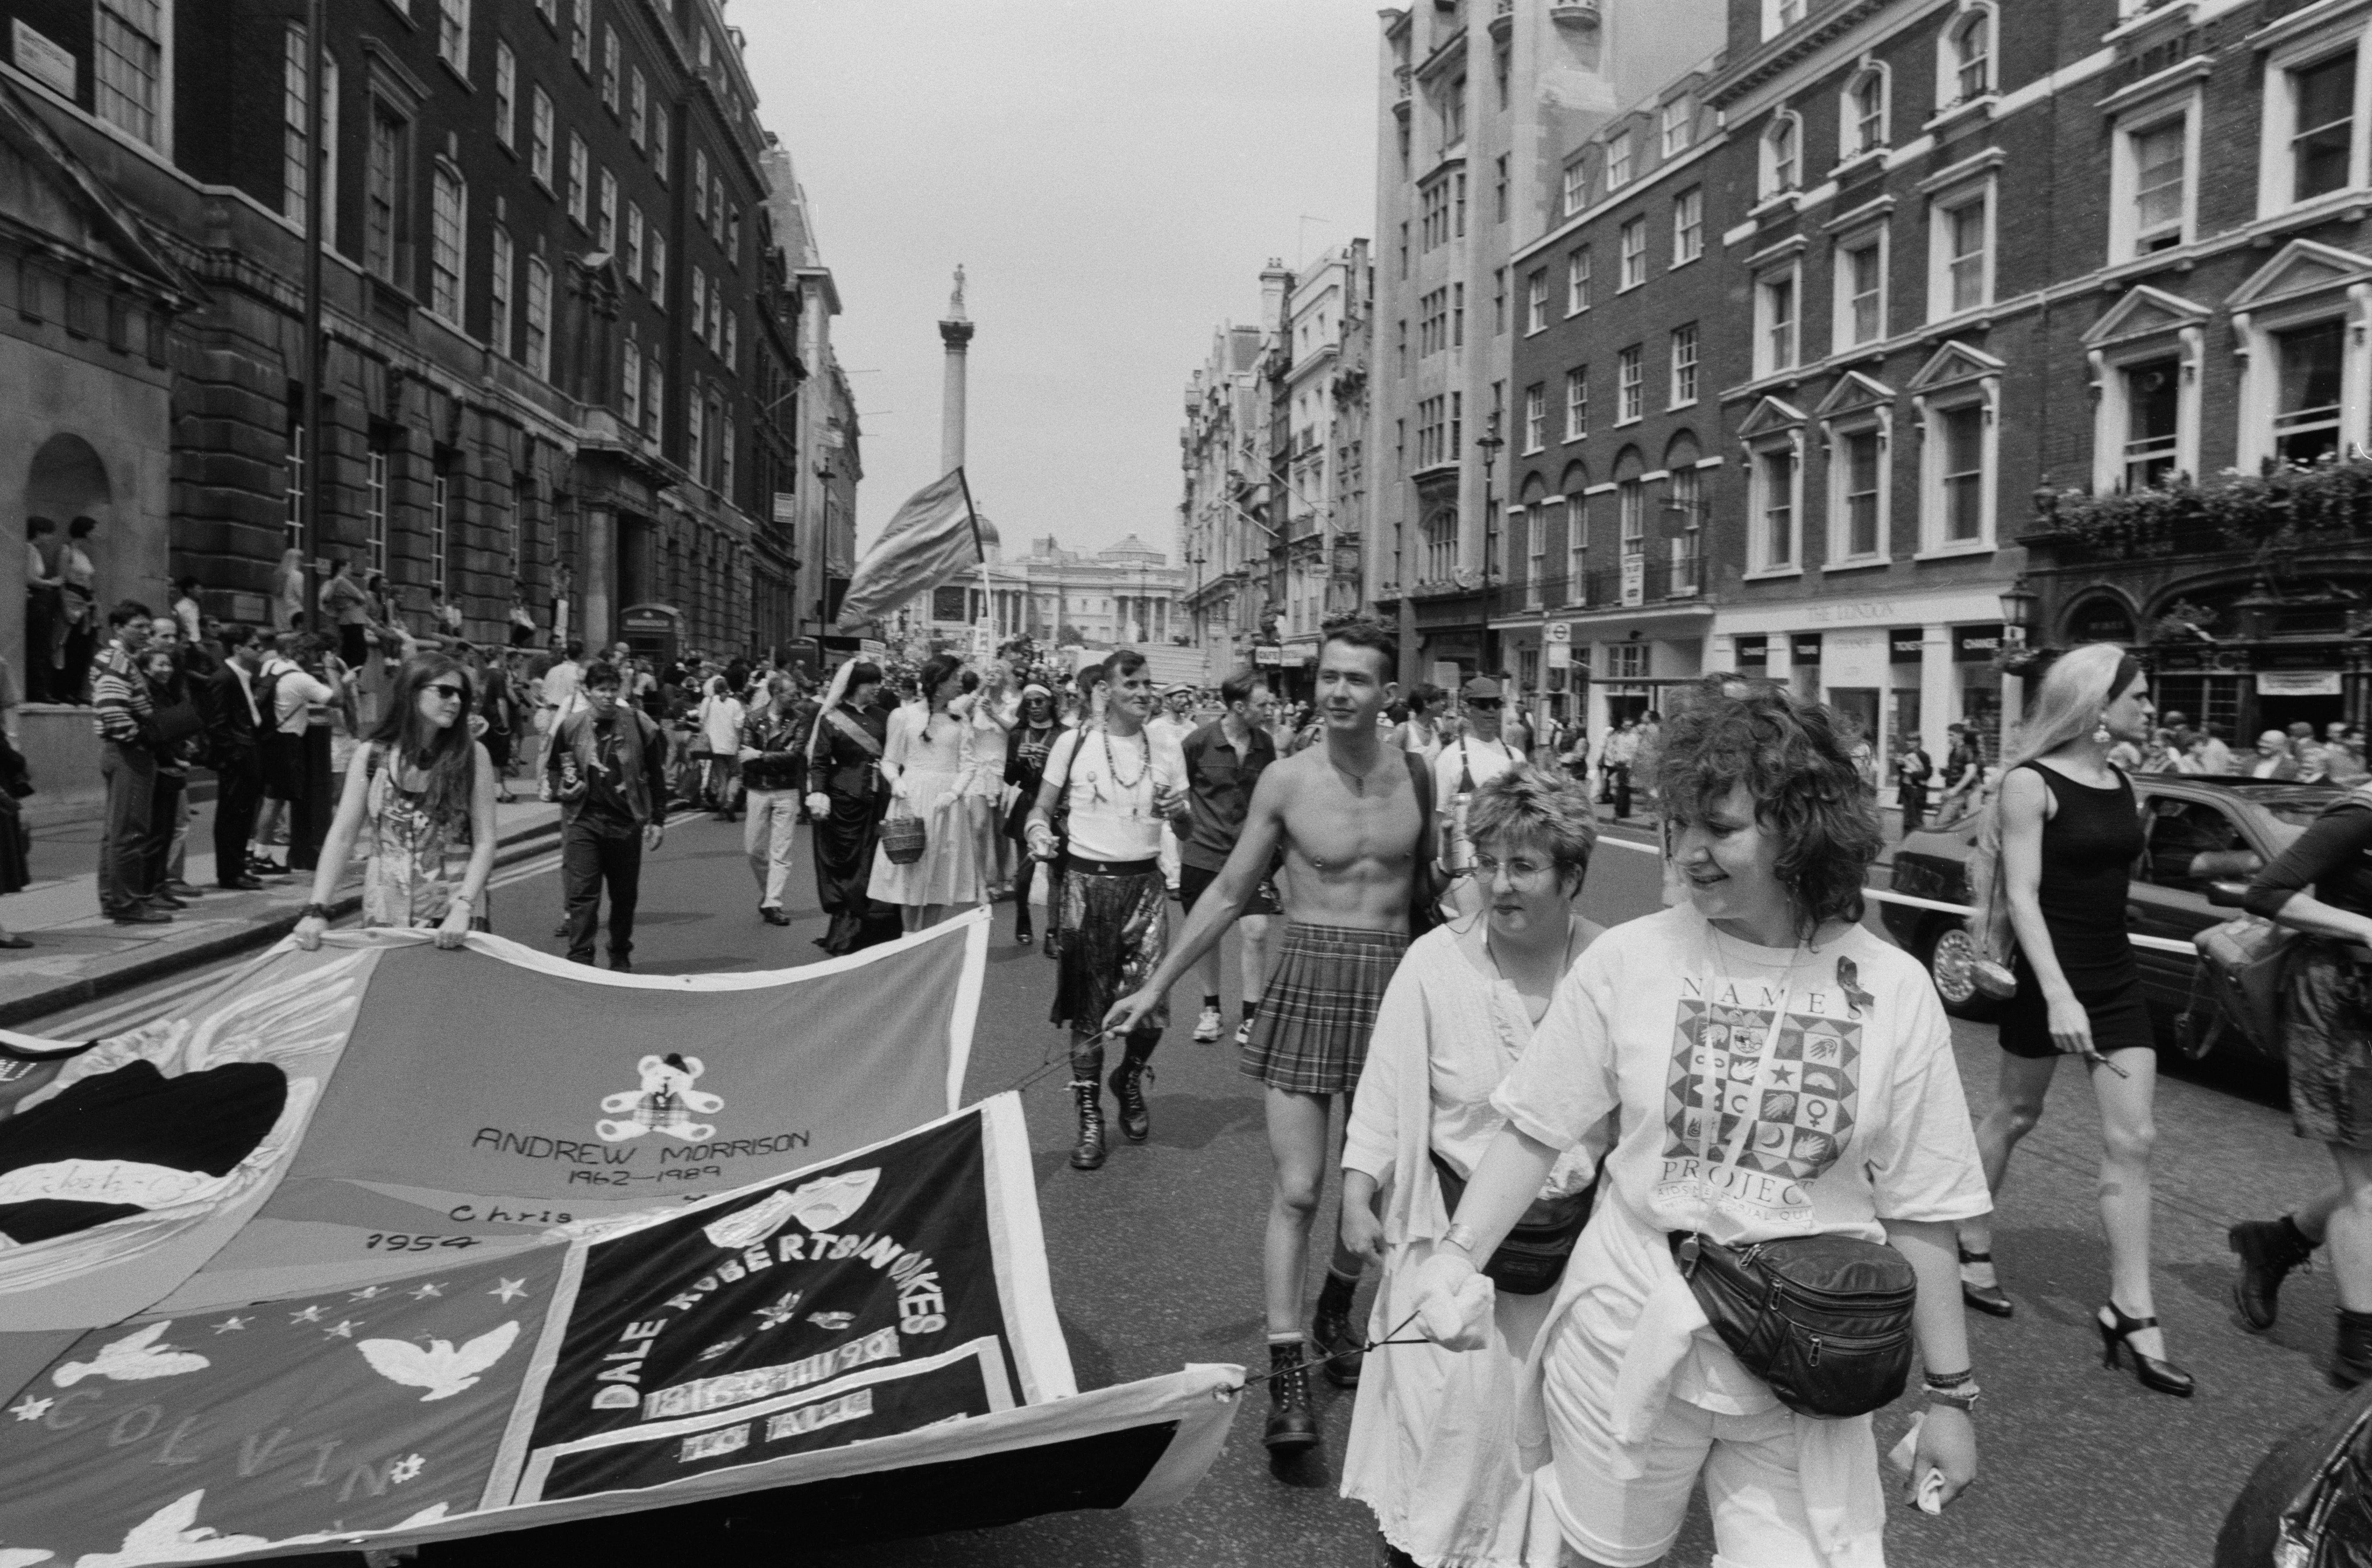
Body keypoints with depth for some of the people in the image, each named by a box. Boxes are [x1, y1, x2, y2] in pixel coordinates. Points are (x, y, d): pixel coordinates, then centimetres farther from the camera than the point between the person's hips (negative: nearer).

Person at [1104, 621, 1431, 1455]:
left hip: (1392, 982, 3)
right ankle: (1287, 1376, 0)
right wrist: (1157, 986, 2)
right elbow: (1227, 893, 3)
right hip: (1308, 980, -2)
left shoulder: (1415, 776, 1)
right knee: (1296, 1189, -6)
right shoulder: (1286, 781, -5)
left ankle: (1334, 1314, 37)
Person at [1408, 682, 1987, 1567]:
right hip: (1627, 1344, 0)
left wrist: (1949, 1394, 3)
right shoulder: (1627, 961, -9)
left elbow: (1920, 1212, 0)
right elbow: (1536, 1131, -4)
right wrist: (1459, 1254, -16)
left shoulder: (1894, 992, -7)